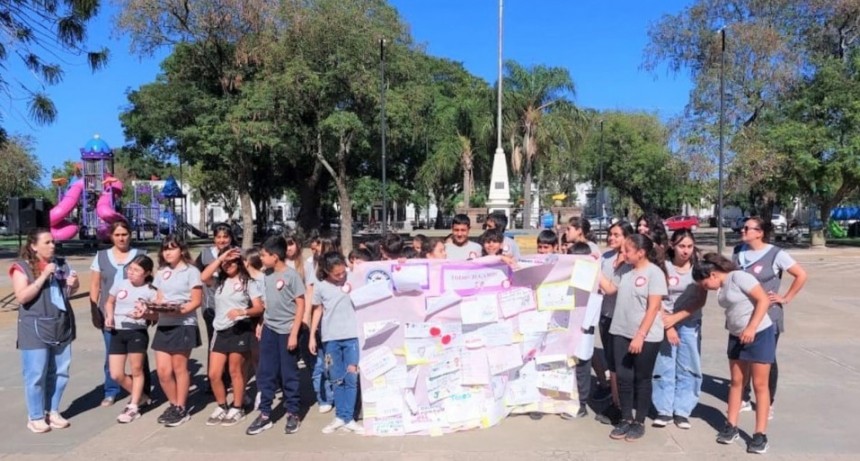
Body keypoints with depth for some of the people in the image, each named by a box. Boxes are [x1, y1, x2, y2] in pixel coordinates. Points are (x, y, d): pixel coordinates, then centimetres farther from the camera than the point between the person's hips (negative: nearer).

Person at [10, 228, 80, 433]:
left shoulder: (60, 264, 9)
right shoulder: (22, 267, -6)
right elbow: (22, 297, -17)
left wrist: (73, 285, -3)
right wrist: (44, 276, -21)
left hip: (61, 326, 5)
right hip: (35, 329, -5)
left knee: (59, 372, 10)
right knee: (36, 375, 1)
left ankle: (53, 411, 24)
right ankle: (35, 417, 15)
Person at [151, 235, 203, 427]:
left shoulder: (191, 271, -5)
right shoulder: (161, 273, 14)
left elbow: (196, 301, -9)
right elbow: (159, 299, 16)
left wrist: (179, 310, -24)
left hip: (184, 325, -6)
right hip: (164, 325, 6)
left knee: (179, 369, 3)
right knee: (162, 370, 4)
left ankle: (181, 409, 16)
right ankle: (174, 405, 22)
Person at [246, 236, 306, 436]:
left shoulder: (291, 275, -12)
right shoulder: (267, 276, 6)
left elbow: (301, 305, -11)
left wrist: (294, 333, -14)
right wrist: (261, 324, 10)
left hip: (286, 331, -6)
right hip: (269, 330, 6)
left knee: (289, 374, 5)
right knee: (265, 373, 8)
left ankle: (293, 414, 19)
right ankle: (265, 415, 18)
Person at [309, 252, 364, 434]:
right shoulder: (320, 286, 0)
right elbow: (318, 310, 9)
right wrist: (312, 336, 9)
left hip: (351, 336, -1)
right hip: (330, 339, 1)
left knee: (351, 378, 1)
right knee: (337, 379, 8)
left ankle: (348, 418, 10)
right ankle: (340, 417, 19)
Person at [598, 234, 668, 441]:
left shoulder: (654, 273, -12)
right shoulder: (625, 269, 7)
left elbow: (653, 308, -16)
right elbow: (609, 288, 11)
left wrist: (640, 336, -19)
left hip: (646, 336, -6)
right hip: (621, 333, 6)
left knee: (642, 379, 8)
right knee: (623, 377, 9)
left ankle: (639, 422, 21)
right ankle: (626, 419, 24)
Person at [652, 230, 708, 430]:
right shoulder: (663, 267, -5)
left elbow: (701, 300, -5)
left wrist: (676, 318, -13)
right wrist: (668, 326, -12)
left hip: (690, 324, 1)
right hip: (665, 322, -1)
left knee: (687, 368, 4)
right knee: (664, 367, 2)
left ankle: (682, 411, 13)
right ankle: (664, 410, 10)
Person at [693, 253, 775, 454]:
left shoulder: (739, 277, -18)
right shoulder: (722, 287, 5)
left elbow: (764, 300, -22)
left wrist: (751, 328, -26)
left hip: (760, 334, -8)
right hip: (737, 336, 8)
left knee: (759, 384, 0)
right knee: (736, 382, 12)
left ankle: (760, 434, 7)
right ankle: (731, 426, 21)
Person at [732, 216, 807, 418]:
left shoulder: (775, 254, -12)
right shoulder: (738, 251, 3)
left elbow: (801, 275, -8)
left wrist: (786, 298, -8)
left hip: (767, 316, -4)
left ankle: (768, 403, 22)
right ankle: (744, 400, 24)